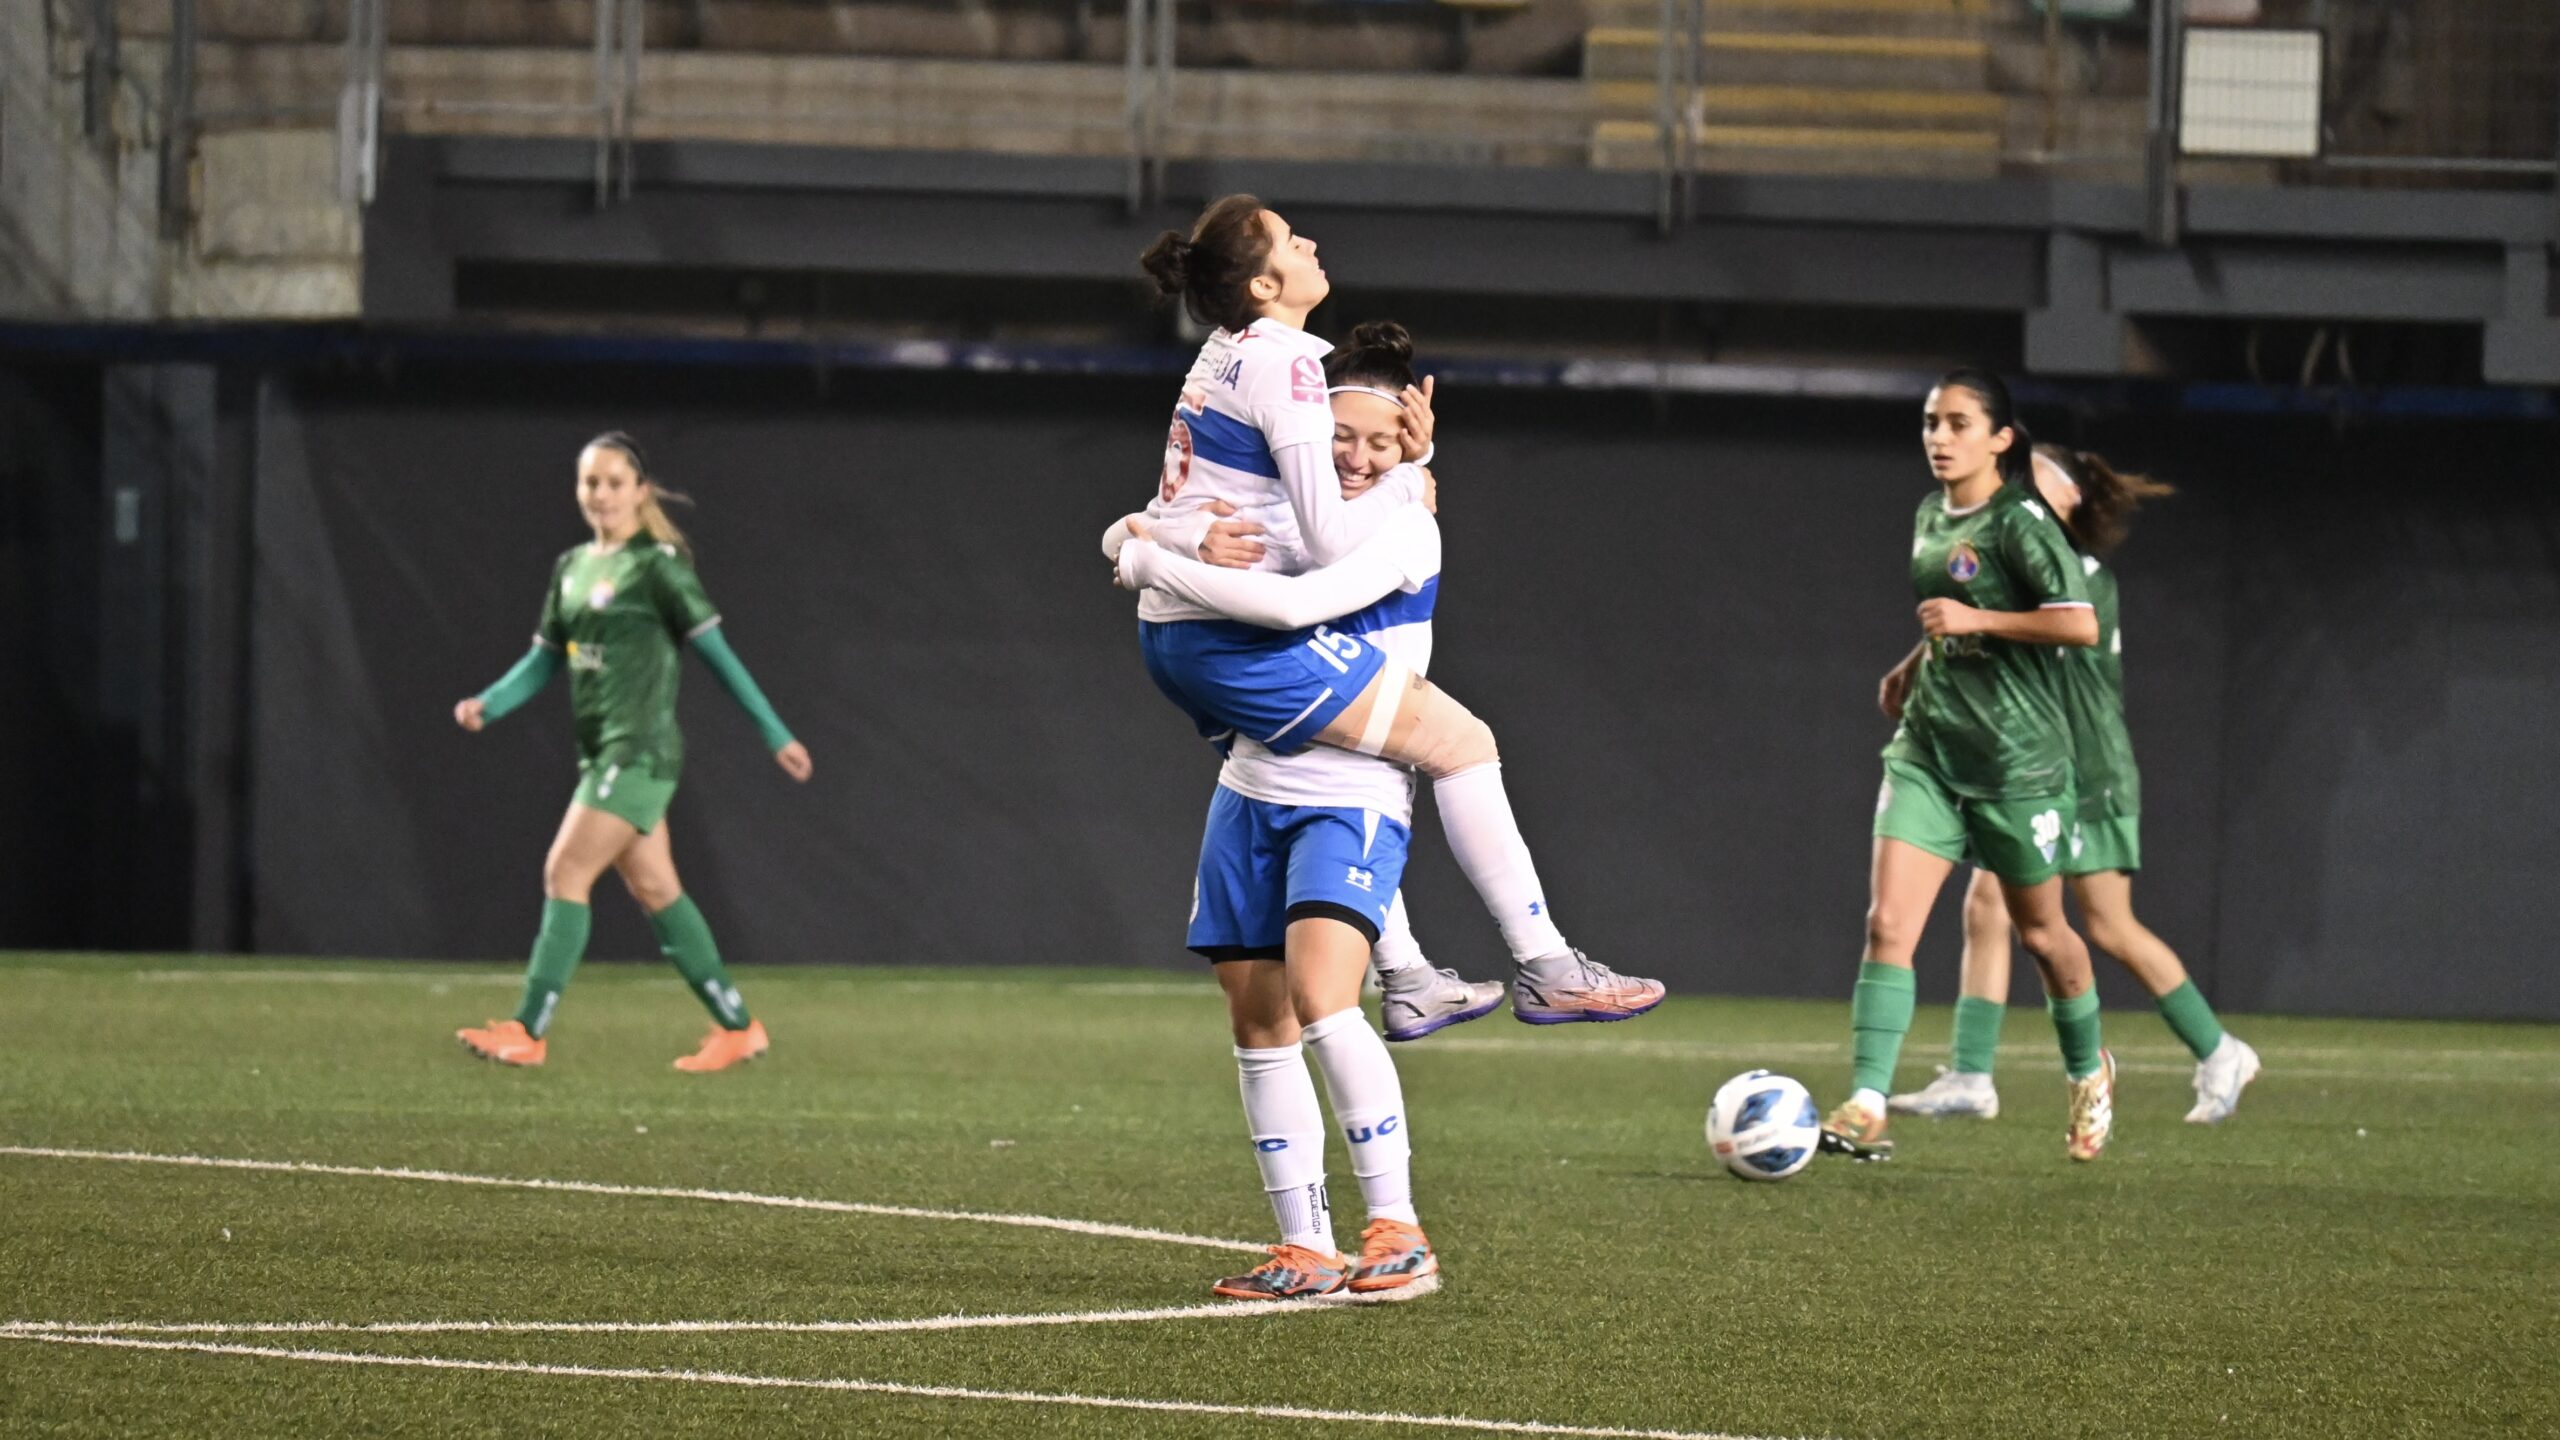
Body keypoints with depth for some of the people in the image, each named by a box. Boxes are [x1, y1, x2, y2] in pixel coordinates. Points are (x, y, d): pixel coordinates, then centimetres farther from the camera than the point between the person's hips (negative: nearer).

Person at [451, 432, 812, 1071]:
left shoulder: (657, 564, -8)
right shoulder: (571, 568, 14)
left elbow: (716, 652, -6)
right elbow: (544, 659, 17)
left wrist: (774, 735, -4)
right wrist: (489, 704, -1)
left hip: (640, 750, -8)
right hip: (603, 752, 8)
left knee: (565, 874, -12)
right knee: (654, 889, 10)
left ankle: (529, 1030, -11)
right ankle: (737, 1027, 17)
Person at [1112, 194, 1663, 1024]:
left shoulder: (1227, 353, 14)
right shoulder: (1282, 365, -14)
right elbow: (1332, 538, -21)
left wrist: (1408, 449, 2)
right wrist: (1410, 481, -3)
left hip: (1173, 638, 10)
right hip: (1237, 642, -10)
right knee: (1459, 740, -5)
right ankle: (1545, 969, -5)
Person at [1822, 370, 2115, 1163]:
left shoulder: (2018, 523, -13)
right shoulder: (1930, 518, 10)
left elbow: (2079, 624, -22)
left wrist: (1974, 620, -24)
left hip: (2017, 756, -6)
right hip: (1928, 749, 6)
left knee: (2039, 931, 12)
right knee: (1887, 924, -12)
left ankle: (2088, 1072, 39)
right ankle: (1866, 1109, -17)